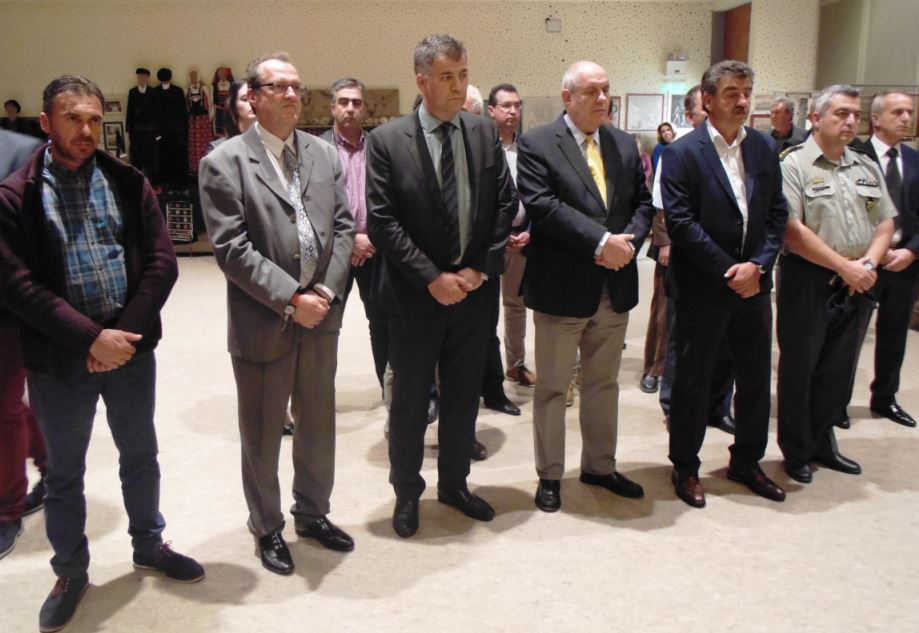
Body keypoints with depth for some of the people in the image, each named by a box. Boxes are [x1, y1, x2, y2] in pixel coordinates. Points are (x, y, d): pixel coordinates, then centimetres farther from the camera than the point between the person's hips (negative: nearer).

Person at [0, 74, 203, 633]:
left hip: (131, 346, 2)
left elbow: (162, 262, -5)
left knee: (140, 455, 18)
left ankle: (149, 544, 39)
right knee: (65, 472, 14)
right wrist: (92, 338, -19)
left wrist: (124, 334, -13)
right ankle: (72, 572, 33)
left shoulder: (129, 184, 1)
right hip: (59, 357, -2)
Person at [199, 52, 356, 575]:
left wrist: (328, 290, -7)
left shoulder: (325, 155, 8)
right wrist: (289, 298, -17)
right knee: (262, 434, 11)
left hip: (321, 315, 5)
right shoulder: (225, 162, -6)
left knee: (319, 424, 17)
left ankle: (313, 513, 38)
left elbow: (344, 227, 6)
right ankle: (267, 528, 31)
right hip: (263, 322, -4)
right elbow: (231, 248, -13)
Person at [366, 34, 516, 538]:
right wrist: (432, 278, -16)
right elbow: (382, 220, -11)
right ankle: (406, 492, 28)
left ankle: (454, 483, 34)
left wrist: (481, 269, -7)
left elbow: (505, 205, 4)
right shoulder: (387, 140, -7)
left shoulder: (485, 133, 4)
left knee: (464, 396, 15)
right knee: (409, 401, 9)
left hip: (474, 288, 4)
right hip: (415, 294, -3)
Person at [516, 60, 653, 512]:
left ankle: (600, 466, 33)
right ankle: (549, 476, 22)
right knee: (552, 387, 7)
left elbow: (643, 203, 10)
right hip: (562, 287, -5)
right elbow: (542, 205, -18)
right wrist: (601, 242, -22)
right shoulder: (537, 144, -7)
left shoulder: (625, 144, 11)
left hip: (615, 287, 6)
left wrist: (627, 243, -10)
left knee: (604, 383, 17)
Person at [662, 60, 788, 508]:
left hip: (753, 283, 5)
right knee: (693, 380, 6)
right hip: (702, 287, -5)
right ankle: (685, 467, 22)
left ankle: (747, 462, 32)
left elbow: (777, 214, 7)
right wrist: (728, 271, -15)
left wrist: (757, 264, -8)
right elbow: (680, 221, -14)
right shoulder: (682, 153, -8)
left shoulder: (764, 149, 9)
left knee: (756, 377, 14)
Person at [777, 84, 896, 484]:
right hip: (808, 282, -6)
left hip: (857, 285, 6)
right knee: (799, 369, 6)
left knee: (838, 371, 14)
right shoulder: (794, 164, -8)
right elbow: (791, 231, -17)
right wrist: (844, 266, -16)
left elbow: (885, 223, 13)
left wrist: (868, 263, -7)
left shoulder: (868, 168, 13)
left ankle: (822, 442, 30)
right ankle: (796, 451, 20)